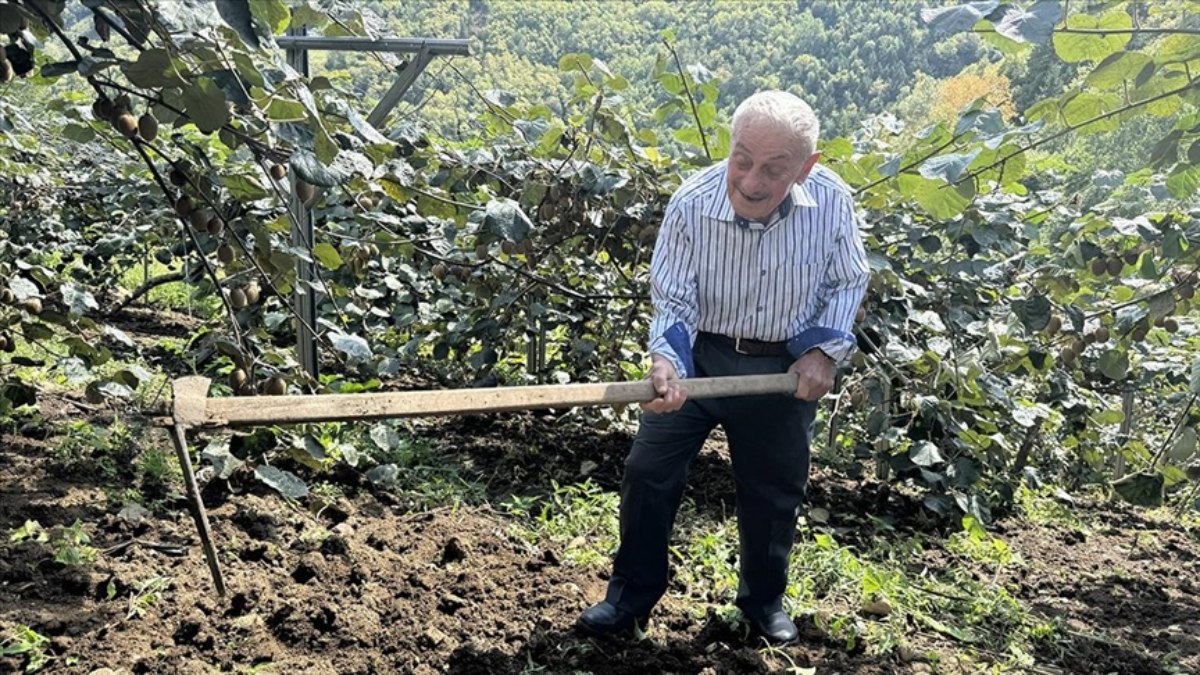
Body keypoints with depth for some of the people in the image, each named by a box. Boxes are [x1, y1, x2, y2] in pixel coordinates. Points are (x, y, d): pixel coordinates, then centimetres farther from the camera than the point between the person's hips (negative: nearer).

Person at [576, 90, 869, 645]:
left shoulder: (831, 201, -18)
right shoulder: (691, 204, -23)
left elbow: (847, 283, 0)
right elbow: (673, 301, -16)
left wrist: (824, 351, -12)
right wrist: (665, 359, -35)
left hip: (786, 366, 1)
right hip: (700, 354, -1)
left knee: (774, 492, 15)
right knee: (648, 472, -2)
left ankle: (764, 600, 41)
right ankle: (632, 594, 21)